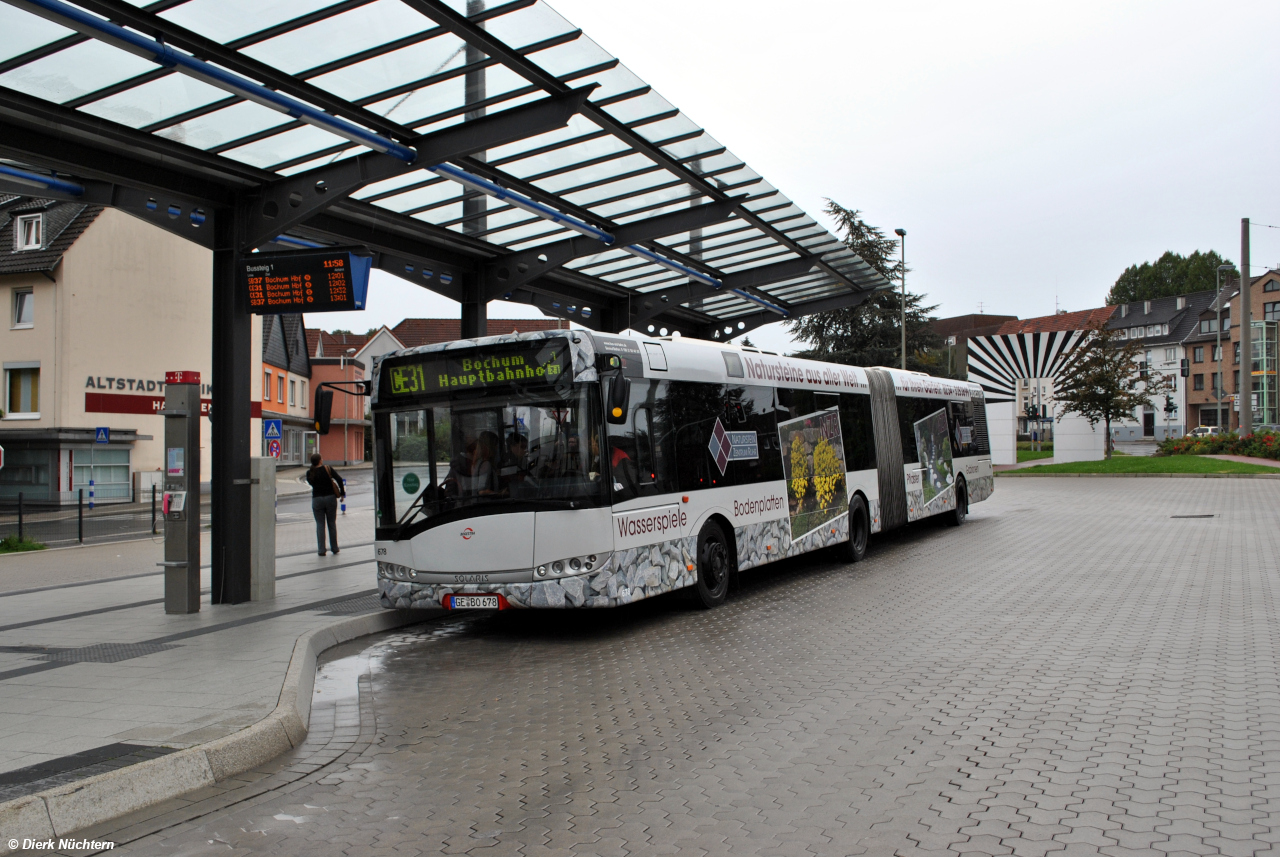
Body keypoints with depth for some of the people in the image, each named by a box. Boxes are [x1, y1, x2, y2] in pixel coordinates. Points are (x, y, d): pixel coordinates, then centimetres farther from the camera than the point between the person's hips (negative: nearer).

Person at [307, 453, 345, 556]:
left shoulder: (310, 473, -4)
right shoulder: (328, 469, -6)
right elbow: (339, 479, -12)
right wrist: (342, 493, -4)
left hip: (317, 499, 0)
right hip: (330, 498, 0)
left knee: (320, 524, 5)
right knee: (332, 523, 11)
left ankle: (321, 549, 1)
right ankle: (334, 548, 16)